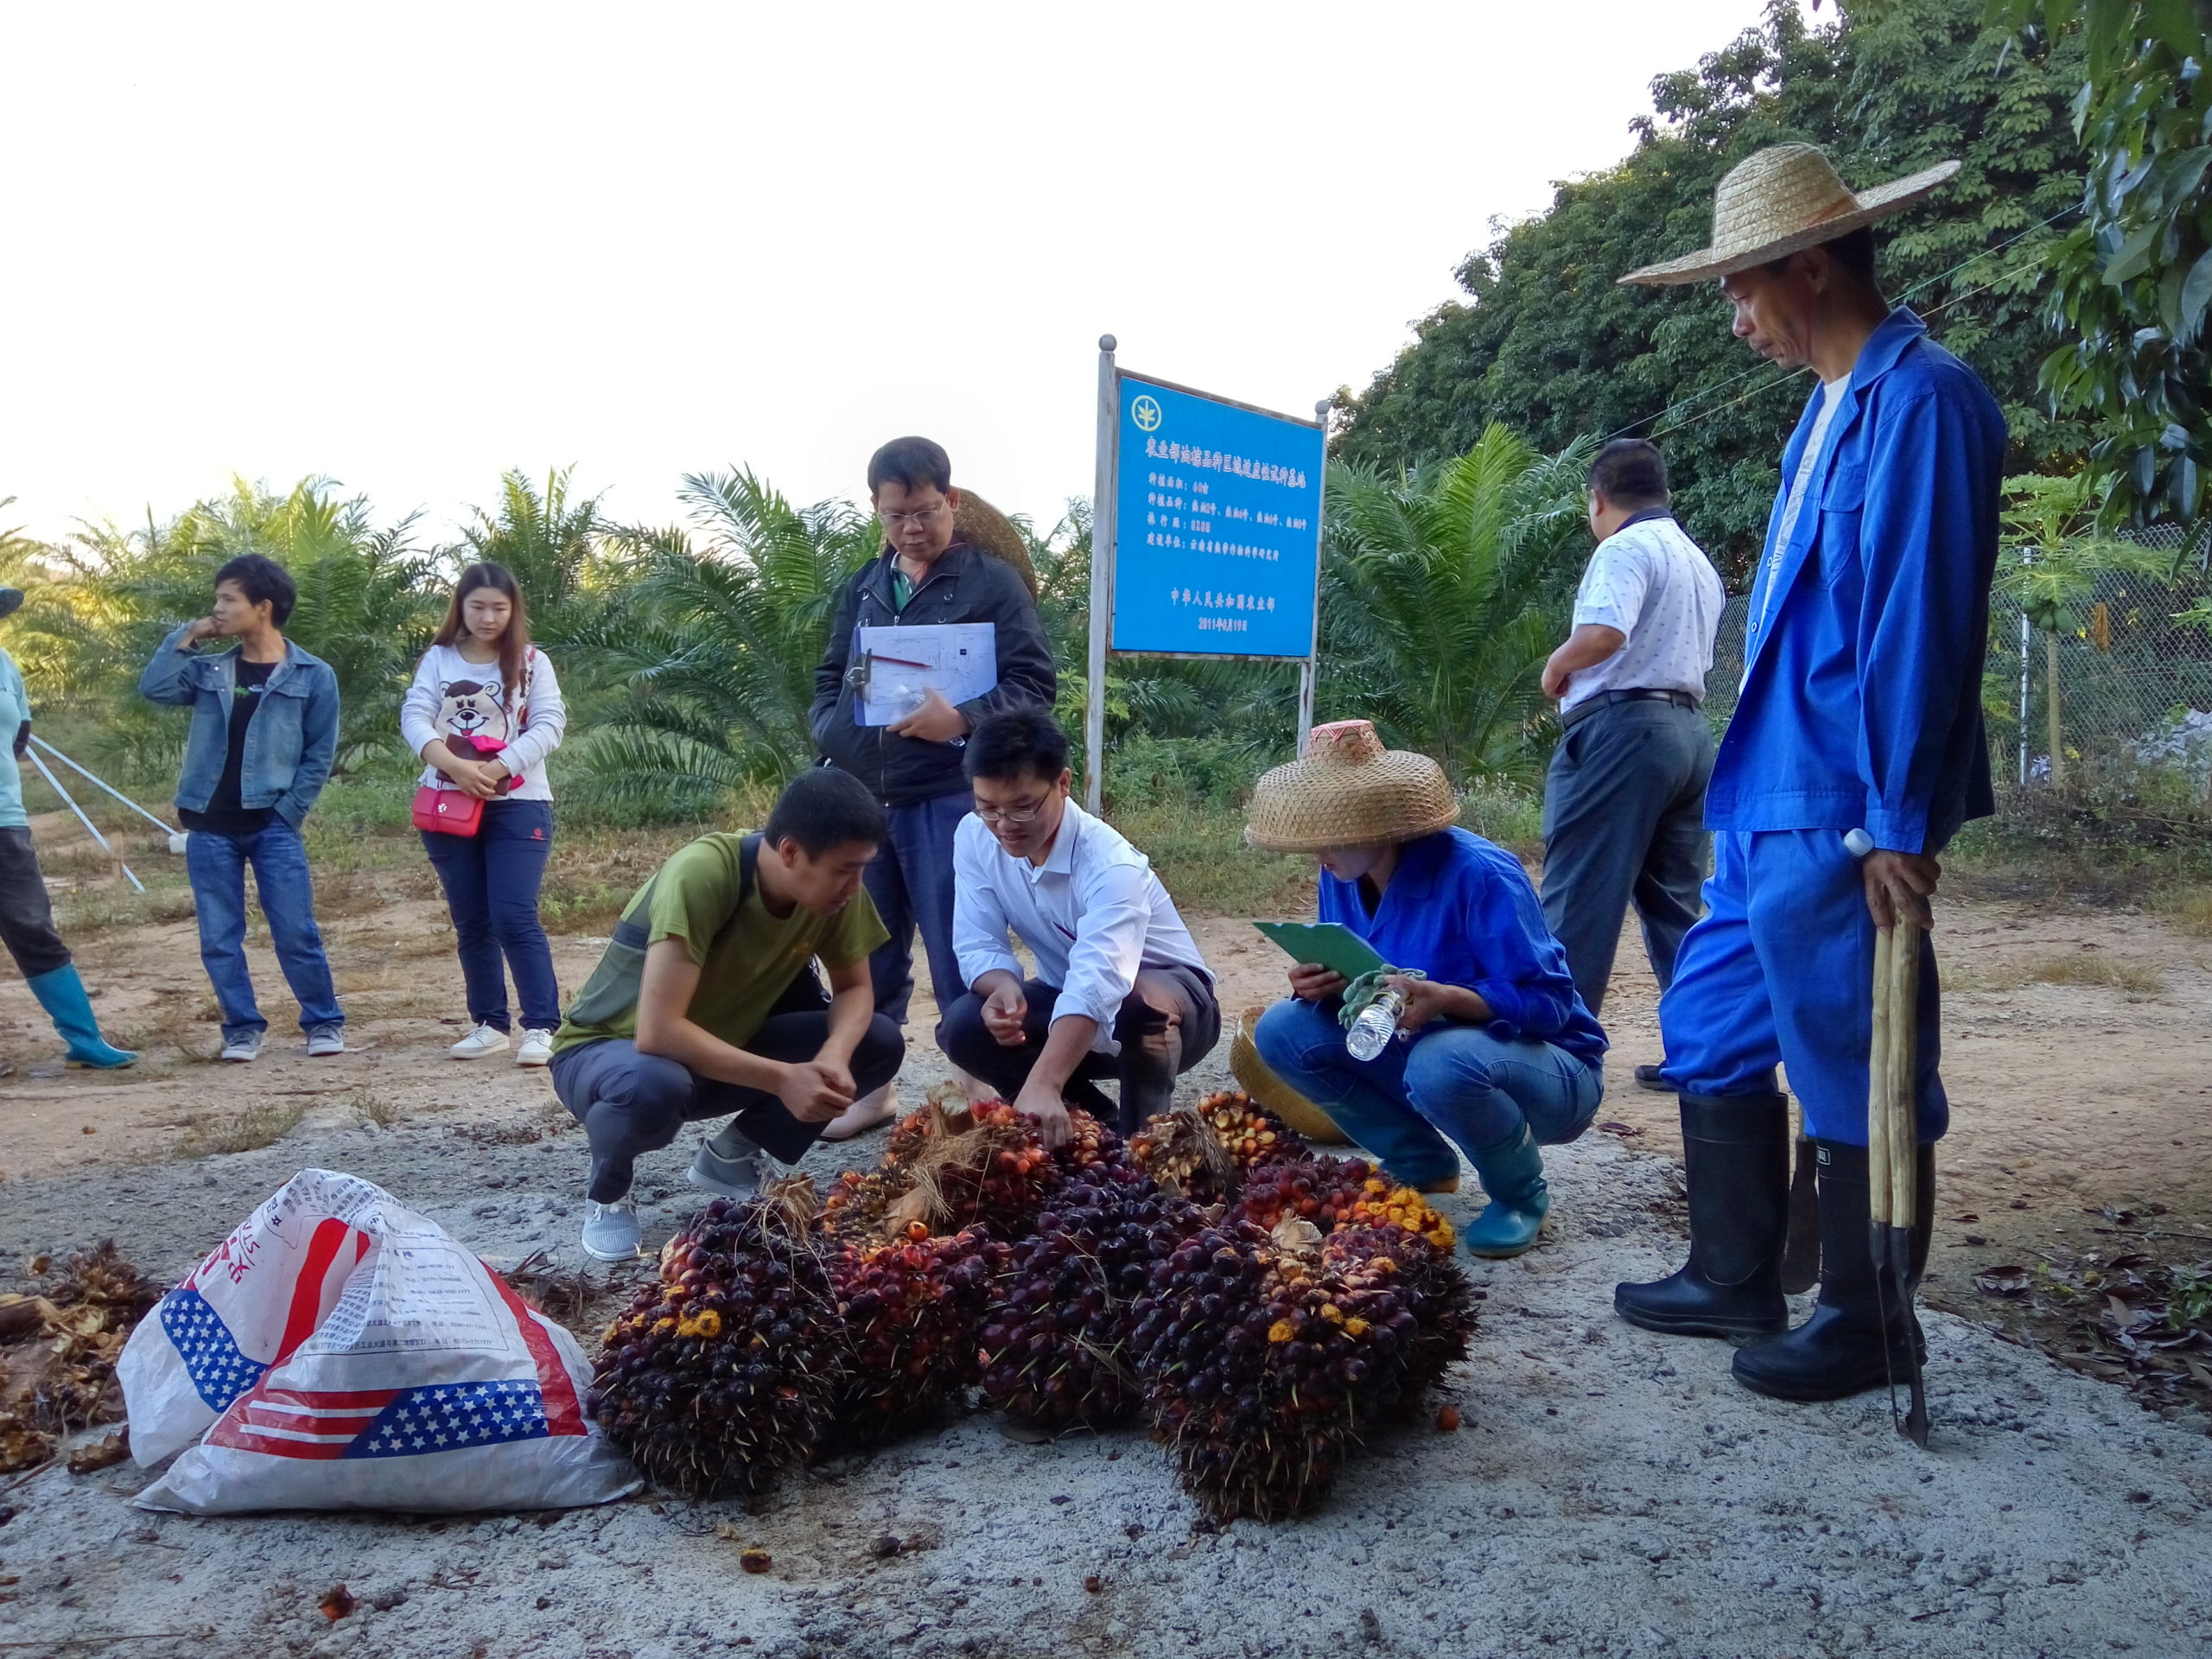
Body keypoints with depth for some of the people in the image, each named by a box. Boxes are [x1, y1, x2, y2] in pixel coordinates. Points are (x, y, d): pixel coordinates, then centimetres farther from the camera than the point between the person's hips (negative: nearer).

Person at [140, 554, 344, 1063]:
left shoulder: (313, 675, 0)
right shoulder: (208, 670, 11)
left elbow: (319, 756, -1)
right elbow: (153, 687, -6)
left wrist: (286, 815, -7)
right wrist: (187, 636, -1)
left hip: (273, 826, -4)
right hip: (209, 828, 4)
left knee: (296, 933, -3)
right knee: (219, 939, 5)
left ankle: (325, 1022, 10)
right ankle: (242, 1029, 16)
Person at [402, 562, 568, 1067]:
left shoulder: (532, 663, 3)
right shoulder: (438, 659, 8)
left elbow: (549, 725, -8)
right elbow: (414, 718, -4)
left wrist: (498, 769, -21)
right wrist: (456, 766, -22)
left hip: (517, 805, -3)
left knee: (514, 917, -12)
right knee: (470, 921, 8)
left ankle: (542, 1026, -9)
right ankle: (489, 1024, 18)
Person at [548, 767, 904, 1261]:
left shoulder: (831, 886, -15)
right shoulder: (701, 875, -34)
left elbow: (855, 988, -5)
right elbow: (657, 1033, -38)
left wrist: (834, 1054, -26)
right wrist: (781, 1079, -38)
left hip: (725, 1047, 6)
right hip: (610, 1048, -6)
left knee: (879, 1043, -12)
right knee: (654, 1086, -41)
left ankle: (733, 1156, 9)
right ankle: (608, 1194, -5)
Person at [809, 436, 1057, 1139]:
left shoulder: (993, 582, -1)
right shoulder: (863, 587, 16)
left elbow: (1034, 684, -7)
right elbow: (828, 677, 23)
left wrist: (963, 719, -23)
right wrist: (831, 733, 2)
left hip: (948, 798, -5)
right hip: (859, 798, 5)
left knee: (959, 956, -1)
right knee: (869, 955, 12)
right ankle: (871, 1088, 25)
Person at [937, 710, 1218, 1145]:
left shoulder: (1110, 864, -33)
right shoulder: (975, 838, -14)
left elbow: (1097, 982, -48)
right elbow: (978, 945, -13)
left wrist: (1042, 1085, -63)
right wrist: (1004, 988, -39)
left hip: (1167, 1000, -5)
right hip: (1068, 997, 6)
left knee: (1139, 1001, -41)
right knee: (962, 1027, -20)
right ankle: (1096, 1120, -1)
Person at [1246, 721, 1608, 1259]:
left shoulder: (1479, 874, -27)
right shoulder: (1343, 878, -6)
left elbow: (1546, 1001, -26)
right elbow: (1347, 978, 4)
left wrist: (1445, 998, -44)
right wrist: (1319, 983, -21)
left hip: (1542, 1063, -7)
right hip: (1413, 1051, 7)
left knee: (1442, 1063, -41)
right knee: (1282, 1031, -11)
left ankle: (1522, 1196, -7)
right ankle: (1420, 1164, 6)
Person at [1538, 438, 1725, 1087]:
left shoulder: (1626, 548, -8)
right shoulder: (1698, 560, 21)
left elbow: (1602, 633, -25)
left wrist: (1555, 667, -7)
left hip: (1622, 728, -9)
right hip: (1688, 730, 9)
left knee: (1580, 898, -5)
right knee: (1675, 903, 10)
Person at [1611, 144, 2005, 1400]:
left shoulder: (1923, 400, -14)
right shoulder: (1833, 409, 15)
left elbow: (1923, 626, -19)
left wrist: (1900, 825, -19)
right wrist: (1758, 785, 18)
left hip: (1843, 816, -10)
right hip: (1769, 803, 10)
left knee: (1854, 1072, 4)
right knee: (1711, 1029, 16)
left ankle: (1869, 1325, 22)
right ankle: (1736, 1281, 30)